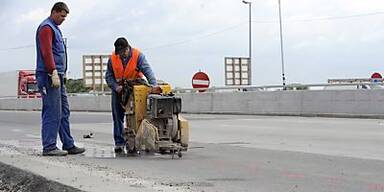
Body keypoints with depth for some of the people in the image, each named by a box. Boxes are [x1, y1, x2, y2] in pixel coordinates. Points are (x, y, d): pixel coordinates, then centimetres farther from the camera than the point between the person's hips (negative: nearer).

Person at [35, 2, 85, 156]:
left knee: (64, 112, 10)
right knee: (52, 113, -9)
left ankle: (68, 145, 14)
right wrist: (54, 73, -23)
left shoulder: (54, 28, 24)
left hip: (57, 76, 10)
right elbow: (46, 52, -18)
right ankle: (49, 147, -6)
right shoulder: (46, 28, -7)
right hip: (49, 76, -10)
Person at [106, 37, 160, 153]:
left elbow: (147, 70, -27)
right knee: (118, 117, 1)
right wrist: (116, 87, -18)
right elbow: (109, 76, -1)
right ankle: (119, 143, 7)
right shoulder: (112, 58, -6)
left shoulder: (138, 56, -15)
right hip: (119, 89, 3)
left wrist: (154, 84, -42)